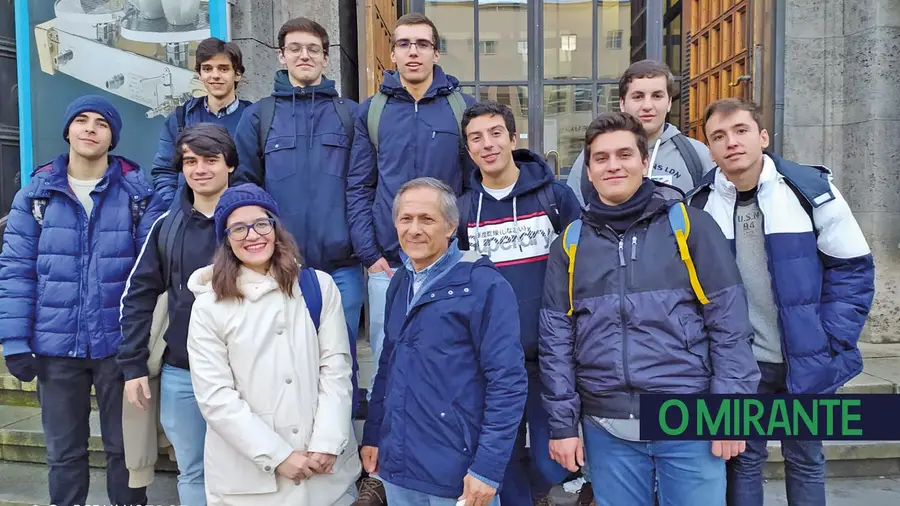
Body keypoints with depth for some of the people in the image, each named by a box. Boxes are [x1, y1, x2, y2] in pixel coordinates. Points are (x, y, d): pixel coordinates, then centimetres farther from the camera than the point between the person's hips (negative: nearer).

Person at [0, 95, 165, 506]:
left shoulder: (139, 194, -3)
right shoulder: (35, 194, 2)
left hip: (120, 345, -1)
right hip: (56, 347, 2)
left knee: (124, 448, 13)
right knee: (63, 452, 16)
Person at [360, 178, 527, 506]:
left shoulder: (484, 285, -13)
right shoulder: (400, 283, 7)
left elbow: (508, 381, -16)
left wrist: (487, 467, -17)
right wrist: (372, 434, 13)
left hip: (457, 474, -6)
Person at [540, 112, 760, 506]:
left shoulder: (689, 225, -1)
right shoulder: (570, 243, 5)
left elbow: (729, 321, -3)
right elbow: (556, 339, 5)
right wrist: (562, 423, 2)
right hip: (607, 428, 2)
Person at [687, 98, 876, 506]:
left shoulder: (811, 189, -10)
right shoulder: (699, 205, -6)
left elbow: (853, 269, -3)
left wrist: (832, 344, -8)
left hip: (806, 361, 0)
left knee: (805, 459, 17)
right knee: (743, 459, 13)